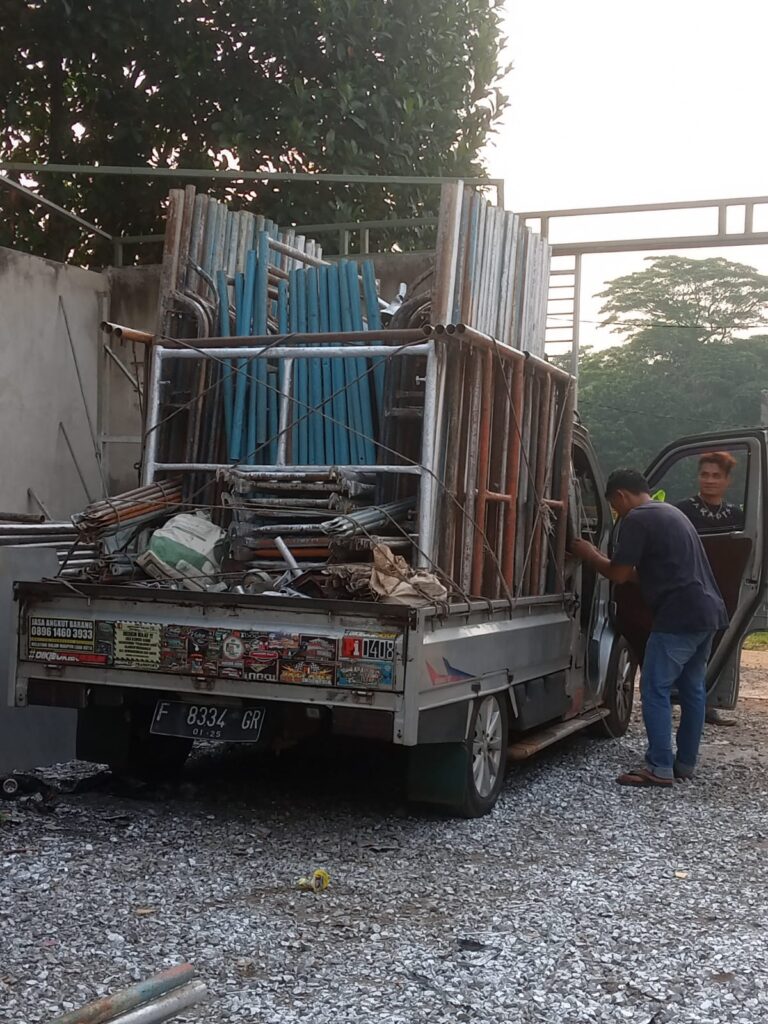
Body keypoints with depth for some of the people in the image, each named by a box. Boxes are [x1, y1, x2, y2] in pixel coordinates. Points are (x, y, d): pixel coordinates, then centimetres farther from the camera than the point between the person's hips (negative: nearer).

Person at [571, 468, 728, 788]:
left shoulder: (637, 518, -8)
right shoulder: (670, 512, 22)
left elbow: (619, 574, -7)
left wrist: (590, 556, 9)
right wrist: (604, 558, 26)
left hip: (680, 615, -10)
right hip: (707, 612, 10)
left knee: (656, 690, -4)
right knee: (692, 688, 15)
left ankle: (660, 768, -4)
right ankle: (685, 763, 22)